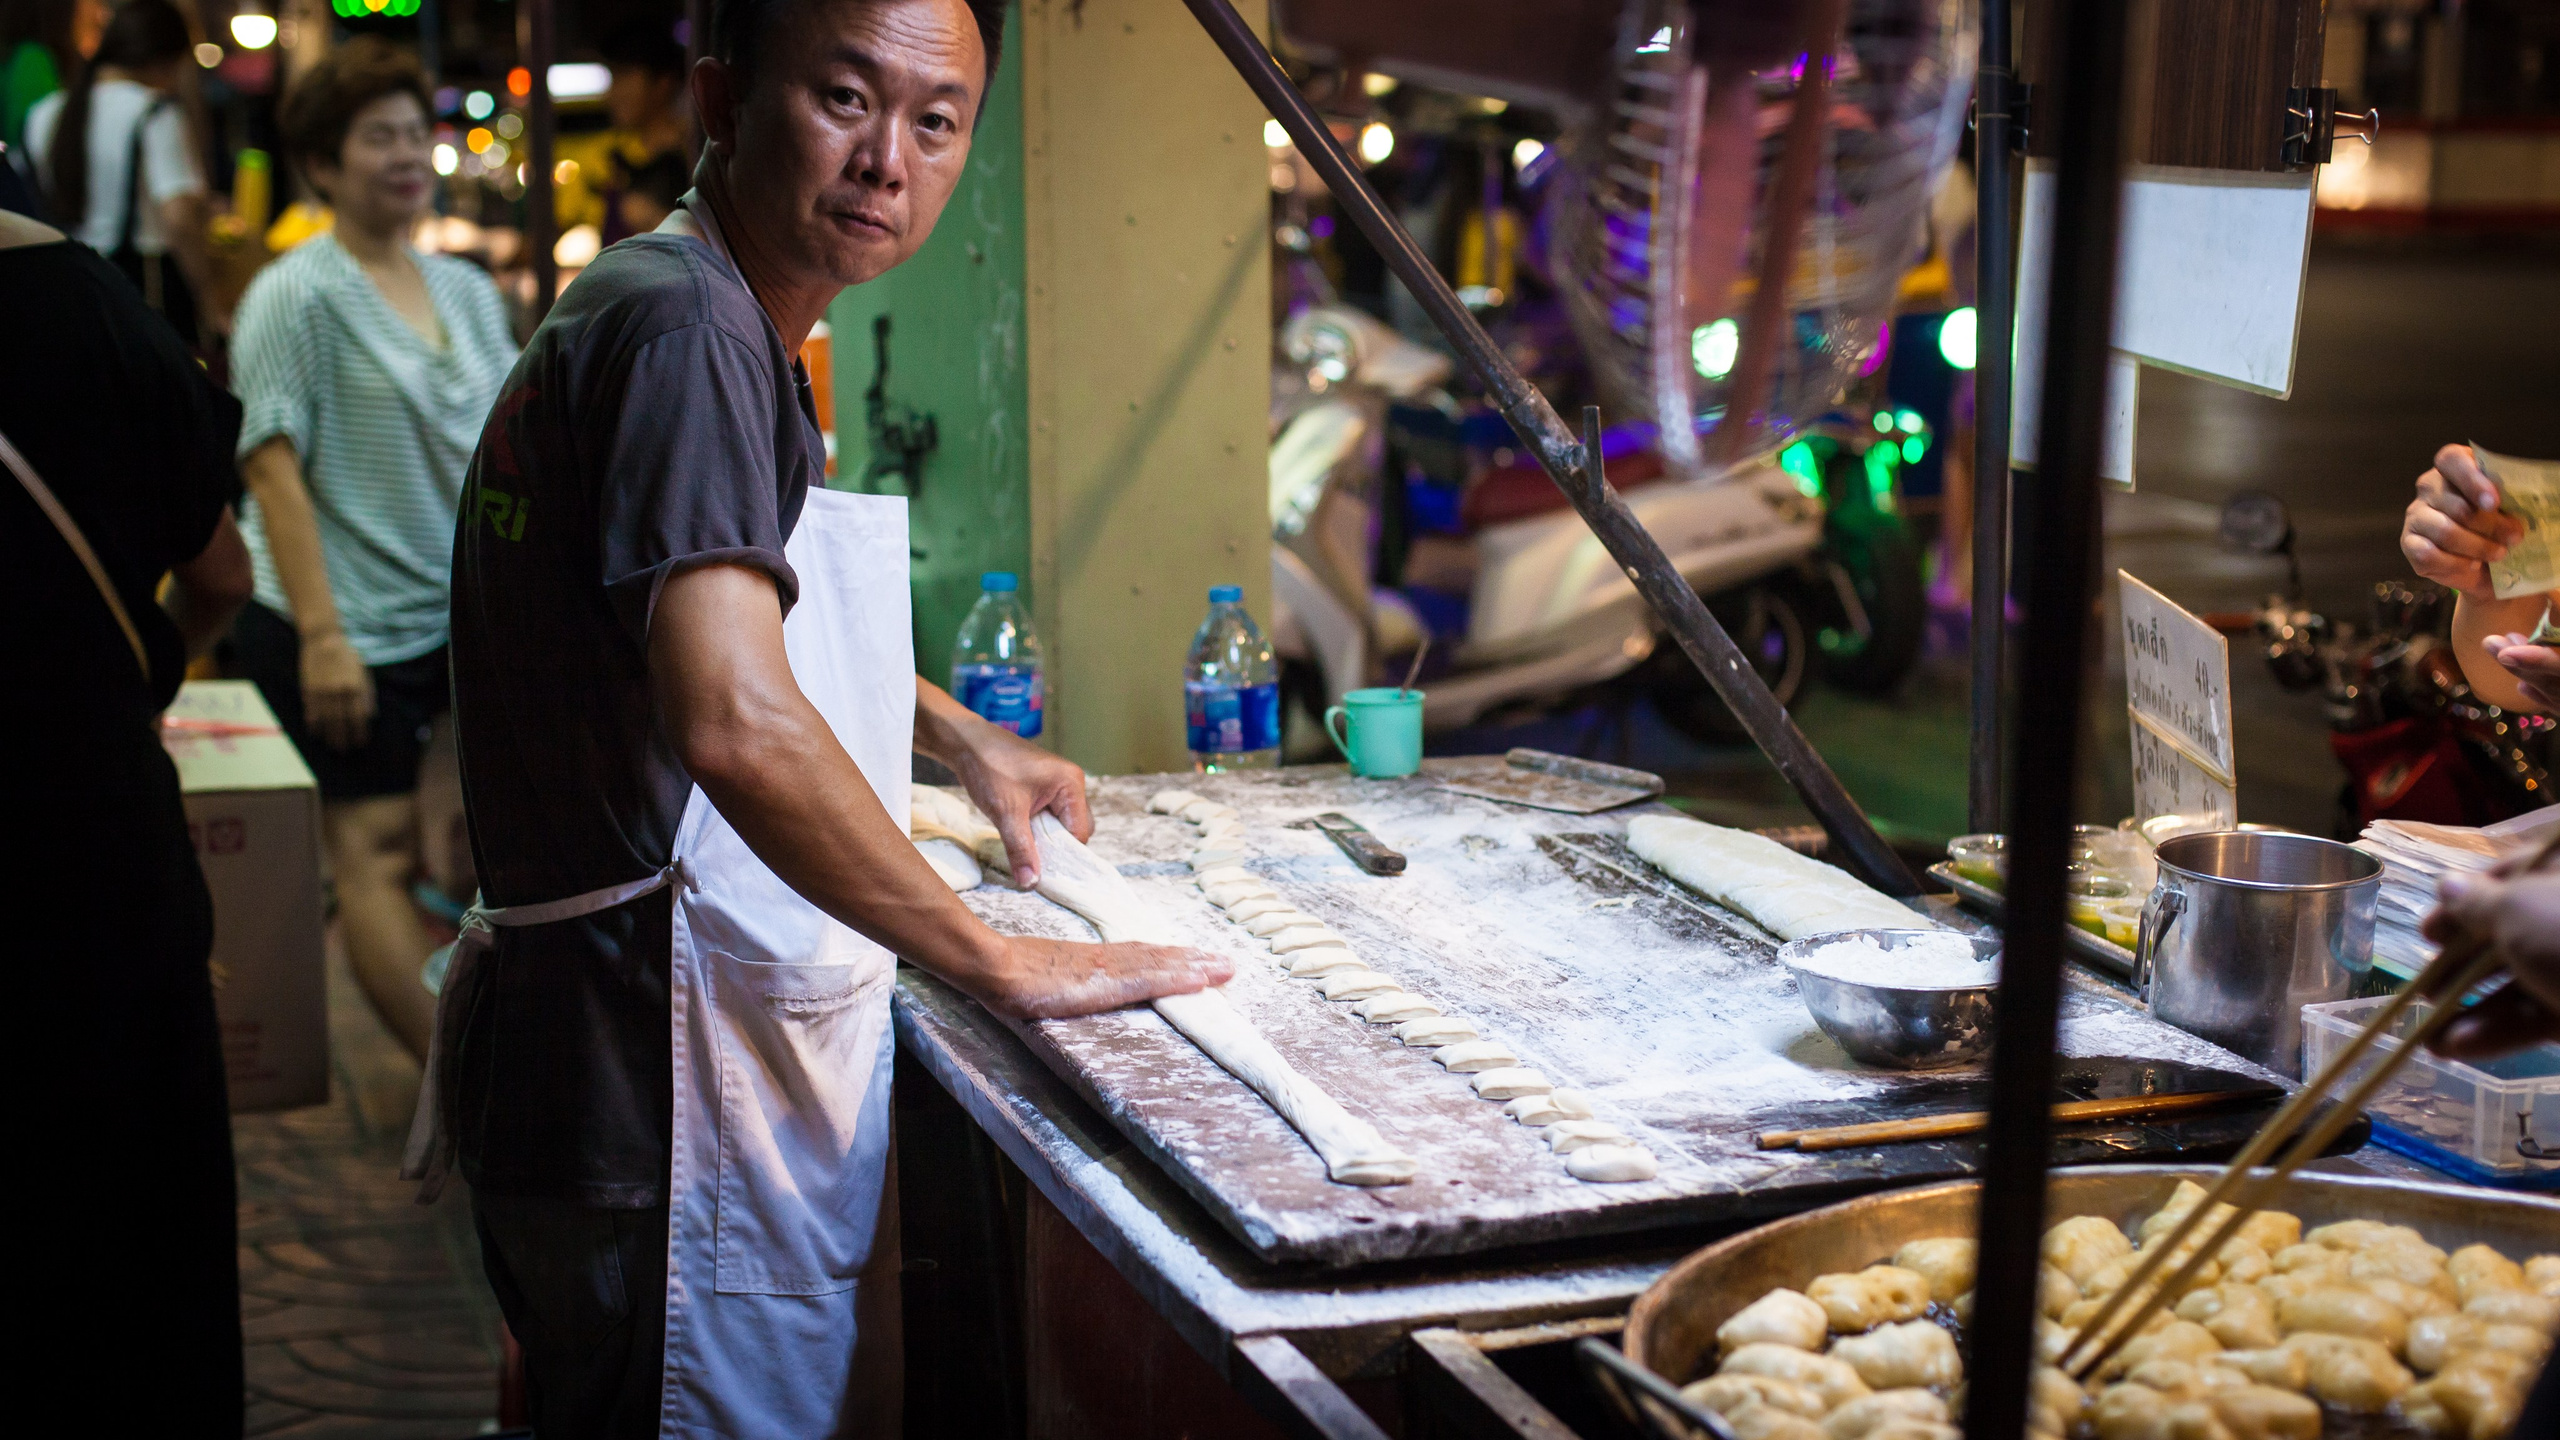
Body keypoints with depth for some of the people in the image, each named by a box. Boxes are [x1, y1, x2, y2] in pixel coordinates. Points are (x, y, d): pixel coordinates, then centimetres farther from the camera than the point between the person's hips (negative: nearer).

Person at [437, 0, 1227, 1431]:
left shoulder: (742, 332, 13)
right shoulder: (682, 325, -19)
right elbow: (739, 724, -32)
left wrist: (964, 737, 31)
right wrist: (1003, 962, -24)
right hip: (676, 1074, -10)